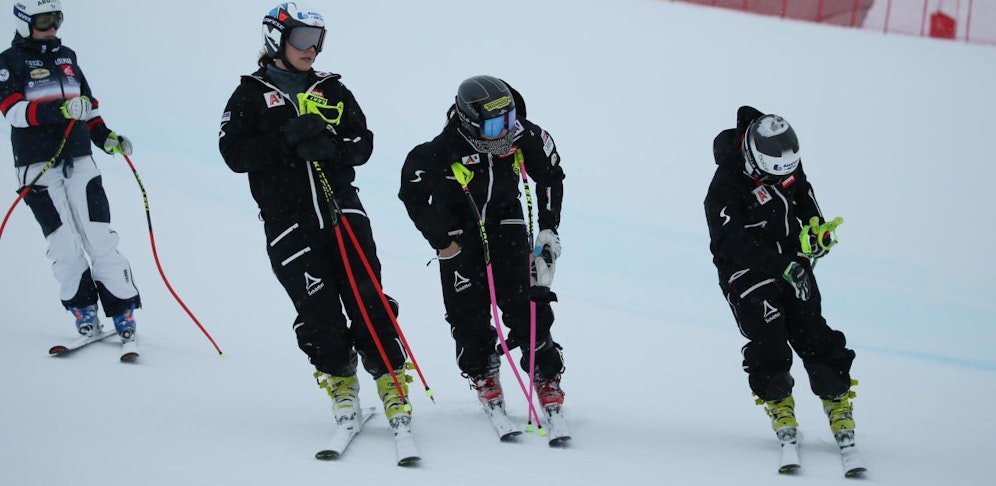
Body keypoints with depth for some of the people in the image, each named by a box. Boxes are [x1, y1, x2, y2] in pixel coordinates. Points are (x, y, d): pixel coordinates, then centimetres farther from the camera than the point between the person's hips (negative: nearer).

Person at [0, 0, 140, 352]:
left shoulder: (66, 56, 16)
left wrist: (106, 137, 10)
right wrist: (61, 110, -28)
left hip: (80, 162, 4)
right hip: (39, 168, -4)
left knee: (101, 240, -6)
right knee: (65, 247, -8)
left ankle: (124, 318, -7)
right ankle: (85, 317, 3)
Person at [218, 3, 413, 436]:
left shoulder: (331, 90, 16)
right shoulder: (251, 96, 8)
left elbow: (362, 144, 10)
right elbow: (235, 154, -5)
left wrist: (329, 147, -11)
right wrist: (288, 137, -15)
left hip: (341, 206, 2)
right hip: (288, 219, -2)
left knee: (366, 298, -8)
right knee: (318, 309, -7)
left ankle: (391, 380, -4)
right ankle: (339, 383, 11)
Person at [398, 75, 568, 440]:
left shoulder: (525, 138, -19)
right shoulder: (444, 150, -29)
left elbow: (551, 177, 1)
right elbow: (413, 193, -16)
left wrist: (549, 229, -1)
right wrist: (442, 242, -12)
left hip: (506, 222, 2)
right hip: (459, 230, -2)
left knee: (525, 306, -9)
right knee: (468, 314, -4)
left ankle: (547, 378, 4)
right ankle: (483, 376, 18)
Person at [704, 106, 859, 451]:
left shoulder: (789, 165, -4)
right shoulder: (726, 186, -24)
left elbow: (803, 194, 19)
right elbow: (734, 243, -30)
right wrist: (784, 268, -35)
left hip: (791, 259, 5)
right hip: (745, 268, -5)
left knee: (812, 332, -3)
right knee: (768, 339, -12)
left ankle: (837, 398, 8)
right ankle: (777, 399, 11)